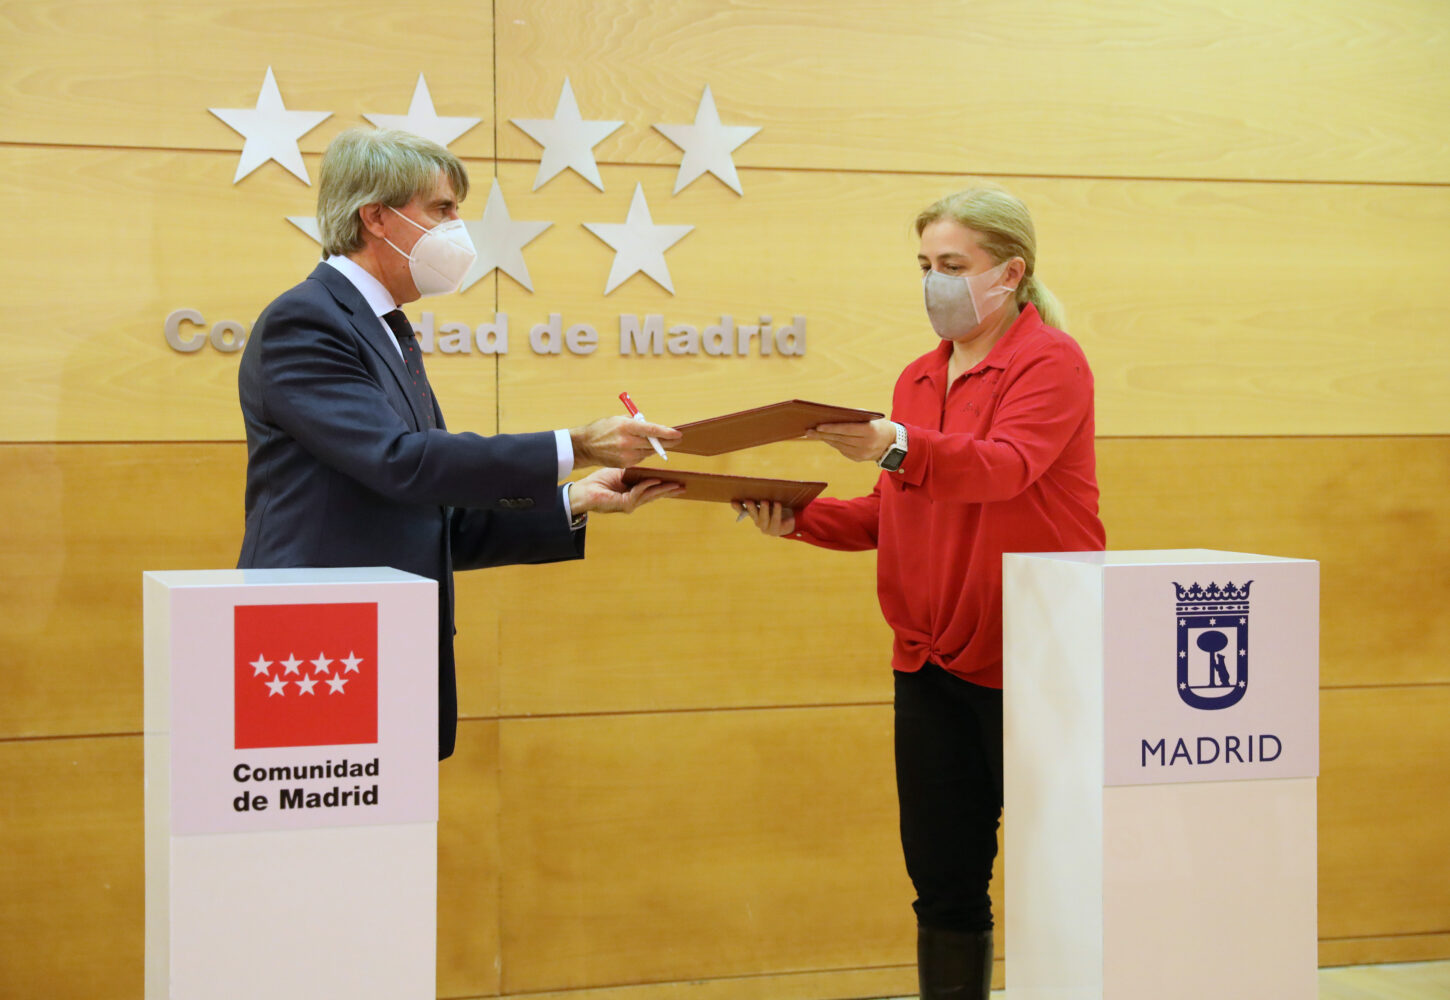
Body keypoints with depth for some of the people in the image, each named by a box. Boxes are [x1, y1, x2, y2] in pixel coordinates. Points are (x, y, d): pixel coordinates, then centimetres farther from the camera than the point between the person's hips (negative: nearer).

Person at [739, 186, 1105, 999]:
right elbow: (889, 516, 15)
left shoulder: (1052, 361, -7)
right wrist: (800, 520, -2)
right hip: (931, 661, 7)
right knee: (943, 878, 9)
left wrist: (895, 447, -42)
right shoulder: (920, 377, 15)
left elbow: (1005, 467, -26)